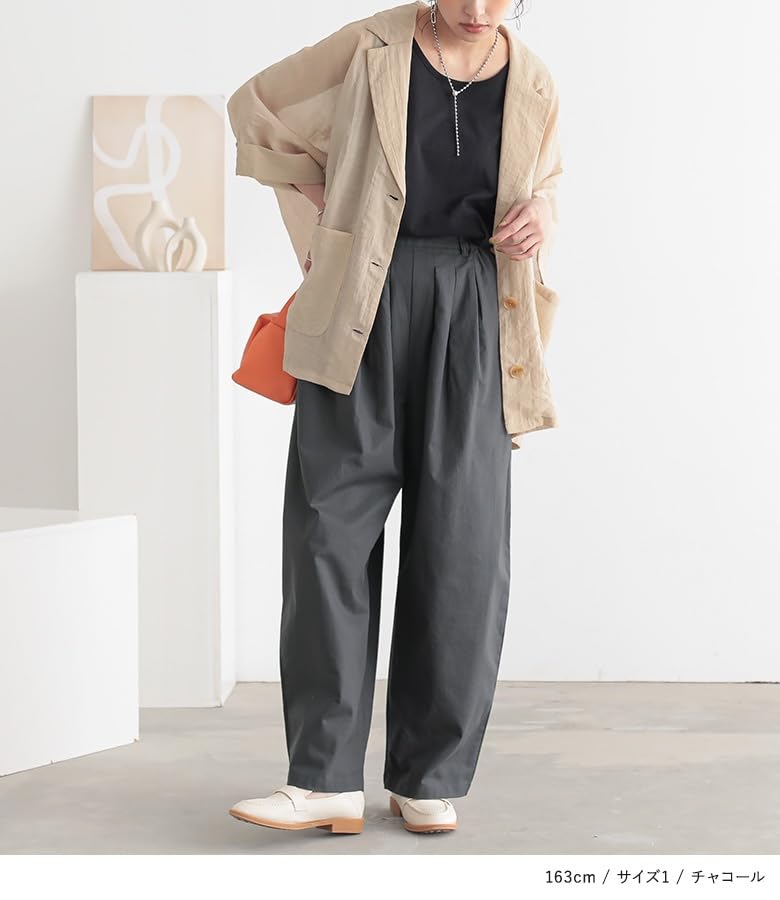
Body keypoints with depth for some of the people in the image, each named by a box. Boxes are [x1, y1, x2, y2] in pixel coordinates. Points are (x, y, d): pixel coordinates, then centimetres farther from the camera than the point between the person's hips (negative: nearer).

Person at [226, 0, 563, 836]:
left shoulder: (532, 85, 6)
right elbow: (255, 105, 13)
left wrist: (538, 215, 1)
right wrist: (319, 203, 8)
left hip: (472, 315, 1)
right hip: (366, 308, -1)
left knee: (460, 539, -3)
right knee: (331, 522, -8)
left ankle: (430, 781, 7)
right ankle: (328, 779, -4)